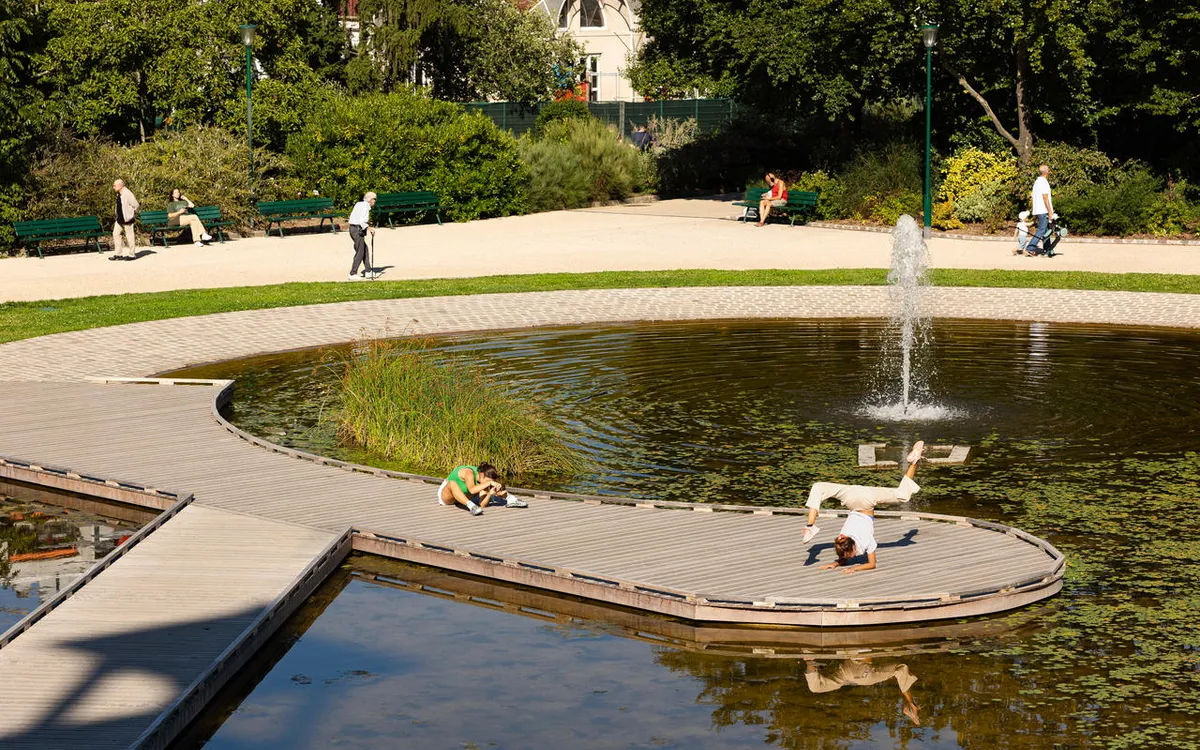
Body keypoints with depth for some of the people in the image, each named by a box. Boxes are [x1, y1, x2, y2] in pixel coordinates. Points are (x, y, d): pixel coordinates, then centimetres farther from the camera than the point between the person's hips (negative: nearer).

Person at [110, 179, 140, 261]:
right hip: (120, 219, 9)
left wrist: (133, 215, -8)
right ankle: (118, 254, 13)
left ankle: (132, 255, 10)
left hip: (127, 219, -9)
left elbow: (136, 205, -18)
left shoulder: (127, 194, -19)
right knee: (115, 234, 7)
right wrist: (118, 216, 16)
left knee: (129, 236, 0)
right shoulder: (119, 194, 9)